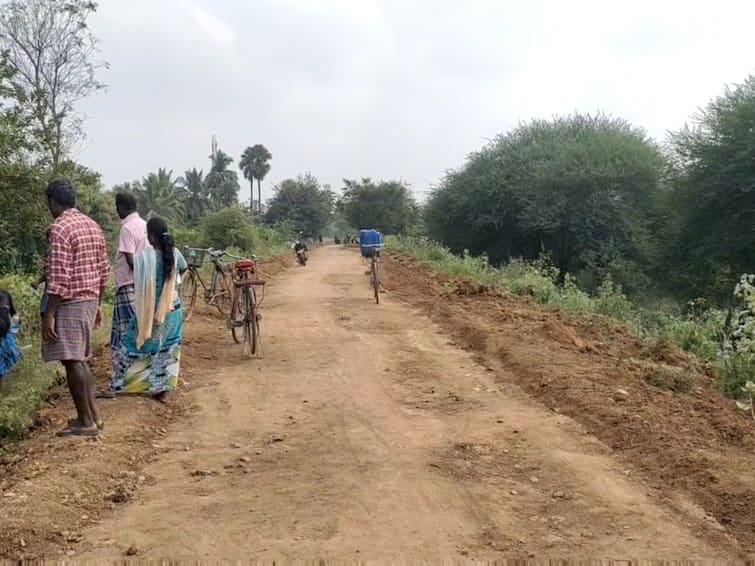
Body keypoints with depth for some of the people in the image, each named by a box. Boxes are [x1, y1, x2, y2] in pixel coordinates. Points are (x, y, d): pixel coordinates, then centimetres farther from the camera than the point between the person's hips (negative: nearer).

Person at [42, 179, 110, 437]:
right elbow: (104, 271, 15)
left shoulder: (60, 228, -15)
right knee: (80, 360, 16)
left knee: (72, 362, -2)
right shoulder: (93, 225, 11)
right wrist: (97, 304, 22)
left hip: (69, 303, -9)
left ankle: (86, 421, 2)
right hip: (89, 300, 9)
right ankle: (91, 415, 21)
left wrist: (49, 315, -18)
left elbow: (59, 277, -20)